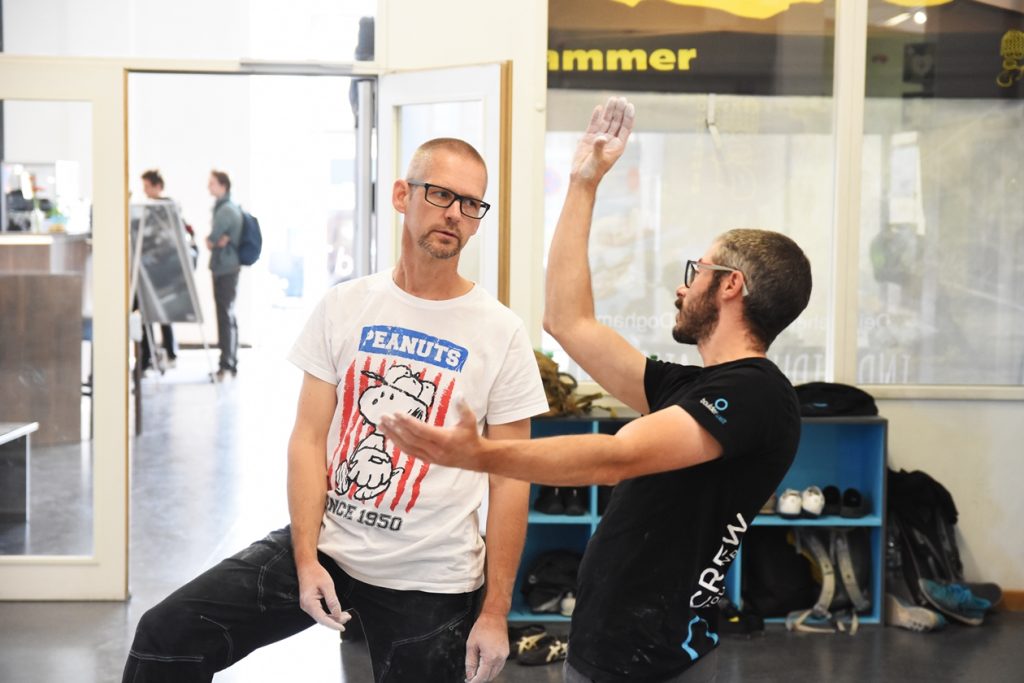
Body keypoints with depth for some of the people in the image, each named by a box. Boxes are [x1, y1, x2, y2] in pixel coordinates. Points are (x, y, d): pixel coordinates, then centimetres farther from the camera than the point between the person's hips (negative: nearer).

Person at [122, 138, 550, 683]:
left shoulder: (501, 333, -5)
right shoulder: (344, 307, 1)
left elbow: (509, 482, -4)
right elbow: (308, 439, 0)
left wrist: (495, 612, -6)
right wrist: (305, 558, -11)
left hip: (430, 585, -1)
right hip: (325, 544, 2)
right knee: (166, 637, -9)